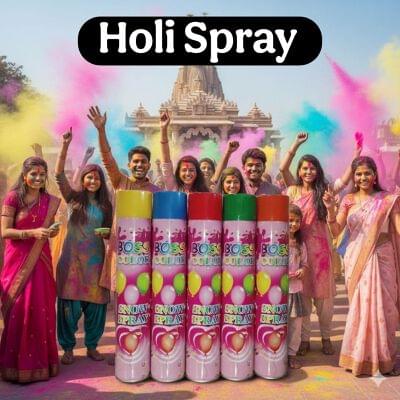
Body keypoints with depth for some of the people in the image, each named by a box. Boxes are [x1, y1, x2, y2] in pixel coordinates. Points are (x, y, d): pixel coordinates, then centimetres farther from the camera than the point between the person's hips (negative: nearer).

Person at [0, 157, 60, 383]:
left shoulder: (50, 201, 7)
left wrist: (53, 230, -9)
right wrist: (32, 232, -22)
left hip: (40, 261, 3)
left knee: (41, 309, 4)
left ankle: (39, 360, 17)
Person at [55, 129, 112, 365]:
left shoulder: (105, 205, 9)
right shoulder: (74, 198, 3)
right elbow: (59, 175, -11)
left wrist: (107, 234, -11)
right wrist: (65, 145, -21)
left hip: (95, 260, 2)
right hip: (72, 258, -2)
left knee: (96, 303, 5)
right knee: (70, 304, -1)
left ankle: (92, 346, 21)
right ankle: (68, 348, 15)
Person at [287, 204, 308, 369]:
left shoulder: (300, 243, 9)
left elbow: (304, 263, 17)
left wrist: (302, 270, -5)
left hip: (295, 288, 5)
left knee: (295, 323, 11)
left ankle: (291, 353, 26)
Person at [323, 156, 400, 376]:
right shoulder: (348, 200, 5)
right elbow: (336, 231, -1)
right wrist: (330, 209, -15)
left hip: (380, 260, -2)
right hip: (355, 260, 2)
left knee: (379, 305, 0)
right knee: (358, 307, 8)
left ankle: (381, 358, 19)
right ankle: (359, 356, 24)